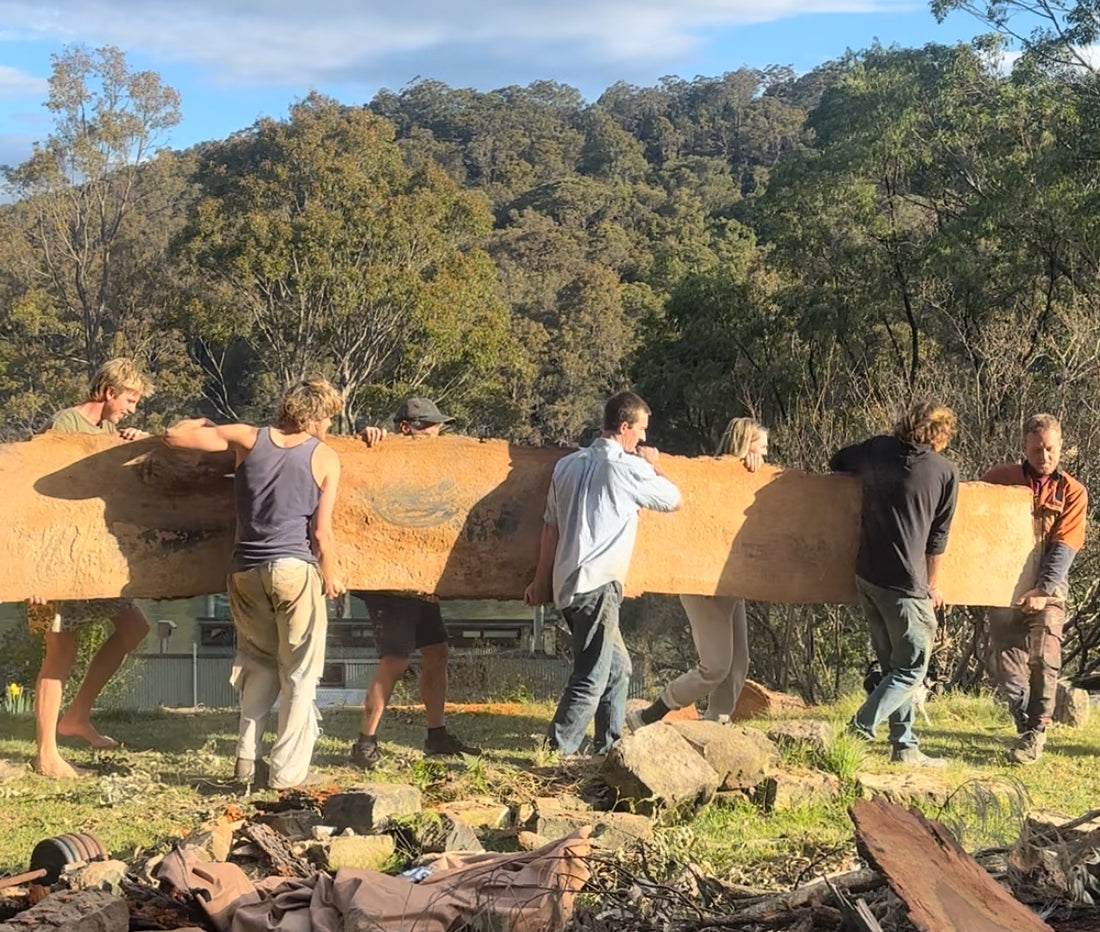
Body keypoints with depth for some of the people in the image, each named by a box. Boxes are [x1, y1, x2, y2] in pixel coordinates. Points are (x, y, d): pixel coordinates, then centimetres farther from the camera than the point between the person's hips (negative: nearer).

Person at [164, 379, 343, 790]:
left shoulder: (248, 439, 5)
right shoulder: (325, 457, -1)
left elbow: (174, 435, 5)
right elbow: (321, 531, -4)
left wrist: (203, 422, 25)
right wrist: (331, 576, 10)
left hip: (246, 571, 4)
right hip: (295, 569, -4)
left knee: (259, 664, 20)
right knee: (300, 673, 7)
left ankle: (248, 760, 12)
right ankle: (288, 771, 6)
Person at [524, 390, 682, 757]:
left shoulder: (568, 464, 13)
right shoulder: (629, 467, -7)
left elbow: (550, 525, 14)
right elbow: (673, 500, 7)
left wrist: (541, 580, 18)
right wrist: (655, 467, 24)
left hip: (568, 584, 9)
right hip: (598, 585, -9)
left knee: (617, 668, 18)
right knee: (591, 678, -7)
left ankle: (609, 748, 23)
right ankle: (557, 753, -10)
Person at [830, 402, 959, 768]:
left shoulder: (877, 450, 7)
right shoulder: (944, 472, -2)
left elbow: (836, 462, 26)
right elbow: (937, 537, 3)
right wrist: (931, 586, 15)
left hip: (866, 576, 6)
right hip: (904, 584, -6)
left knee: (894, 666, 16)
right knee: (911, 669, 4)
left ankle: (905, 746, 17)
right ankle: (860, 730, -10)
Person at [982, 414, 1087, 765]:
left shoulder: (1072, 493, 2)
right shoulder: (1000, 478, 5)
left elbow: (1062, 550, -7)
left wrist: (1043, 591, -19)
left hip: (1047, 589, -2)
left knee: (1042, 656, -15)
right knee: (1003, 666, -2)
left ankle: (1036, 731, -1)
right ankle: (1026, 722, 19)